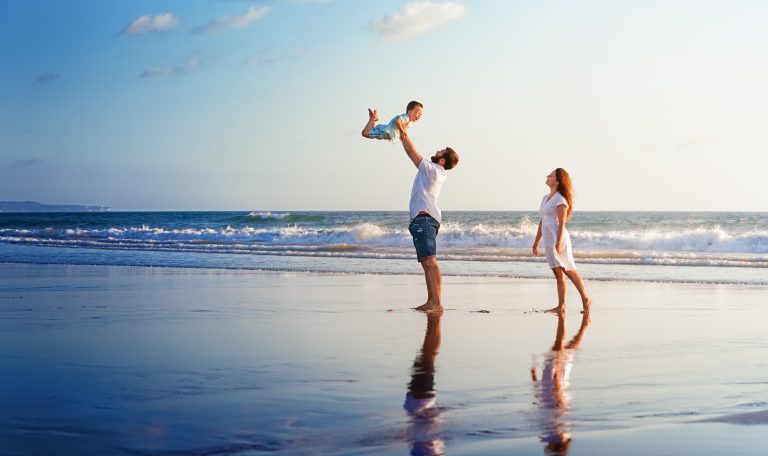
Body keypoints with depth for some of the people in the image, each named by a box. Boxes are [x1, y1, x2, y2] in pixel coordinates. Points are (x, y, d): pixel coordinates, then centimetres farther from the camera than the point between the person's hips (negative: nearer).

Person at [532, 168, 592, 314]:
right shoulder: (546, 198, 15)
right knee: (558, 274, 8)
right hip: (549, 239, 8)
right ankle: (561, 306, 8)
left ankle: (586, 299, 6)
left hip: (558, 238, -8)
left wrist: (558, 244, -22)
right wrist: (536, 242, 21)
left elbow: (562, 224, -16)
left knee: (570, 271, -3)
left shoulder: (560, 199, -11)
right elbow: (542, 221, 20)